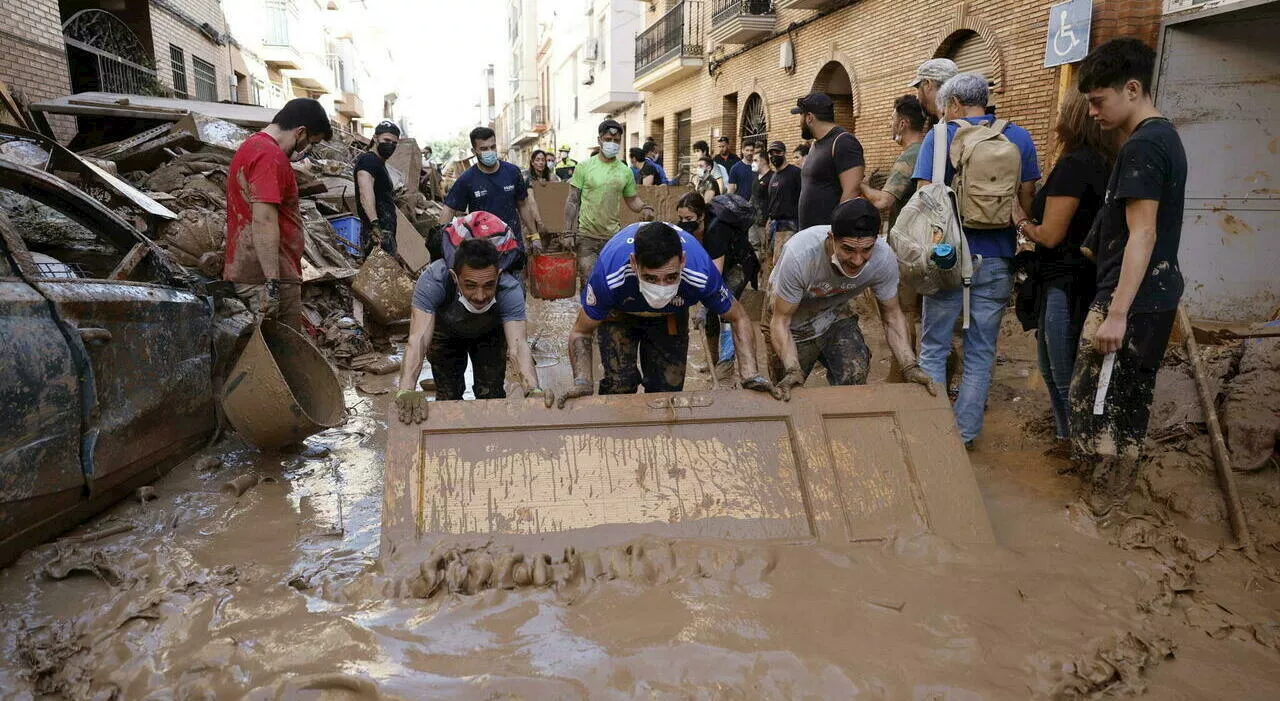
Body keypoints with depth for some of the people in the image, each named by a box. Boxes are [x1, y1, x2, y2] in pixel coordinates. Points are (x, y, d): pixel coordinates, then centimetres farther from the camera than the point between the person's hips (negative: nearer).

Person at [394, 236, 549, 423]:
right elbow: (418, 338, -50)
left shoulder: (510, 289, -40)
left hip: (490, 333, 0)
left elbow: (518, 344, -49)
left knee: (491, 394, -2)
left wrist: (533, 390, -67)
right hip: (446, 332, 0)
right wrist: (405, 391, -66)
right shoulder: (433, 279, -42)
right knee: (448, 395, 1)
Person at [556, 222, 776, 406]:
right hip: (619, 314, -1)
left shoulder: (701, 274, -40)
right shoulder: (609, 275, -44)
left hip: (671, 316, 2)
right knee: (619, 384, -14)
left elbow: (738, 318, -20)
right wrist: (582, 382, -44)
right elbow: (581, 332, -27)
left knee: (668, 387, 3)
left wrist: (751, 376, -32)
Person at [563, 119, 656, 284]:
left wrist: (645, 208, -10)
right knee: (588, 282, 0)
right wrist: (569, 233, -7)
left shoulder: (626, 171, 5)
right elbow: (572, 201, -1)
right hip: (586, 236, -2)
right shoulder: (584, 166, -2)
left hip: (612, 236, 2)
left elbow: (632, 199, 13)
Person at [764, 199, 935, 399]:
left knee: (855, 376, -17)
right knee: (788, 396, 0)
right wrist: (792, 371, -42)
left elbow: (892, 315, -11)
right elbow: (780, 321, -28)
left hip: (835, 313, 3)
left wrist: (909, 367, -24)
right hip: (794, 321, -2)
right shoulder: (800, 254, -37)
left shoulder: (884, 258, -26)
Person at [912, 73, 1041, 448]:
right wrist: (1016, 243, 17)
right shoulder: (1019, 137, 5)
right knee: (981, 350, 10)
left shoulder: (939, 137, -4)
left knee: (933, 347, 9)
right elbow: (1027, 202, 6)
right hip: (997, 259, 3)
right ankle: (965, 431, 16)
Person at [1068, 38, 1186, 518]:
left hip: (1130, 302, -10)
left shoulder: (1142, 146, -16)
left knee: (1093, 404, -2)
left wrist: (1116, 313, -23)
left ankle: (1097, 510, 9)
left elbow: (1142, 234, -21)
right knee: (1130, 405, 16)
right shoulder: (1165, 137, 15)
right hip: (1157, 297, 10)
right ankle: (1115, 497, 28)